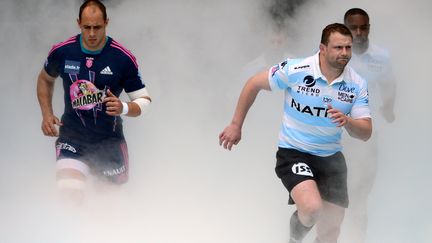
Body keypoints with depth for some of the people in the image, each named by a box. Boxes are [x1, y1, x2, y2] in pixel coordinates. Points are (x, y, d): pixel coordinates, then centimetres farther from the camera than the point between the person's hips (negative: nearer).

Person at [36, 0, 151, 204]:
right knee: (69, 194, -20)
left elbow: (144, 100, -3)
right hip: (72, 138, 0)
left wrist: (124, 108, -24)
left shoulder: (123, 58, -11)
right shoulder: (62, 52, -5)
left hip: (109, 140, 0)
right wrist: (46, 114, 5)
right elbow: (45, 79, 17)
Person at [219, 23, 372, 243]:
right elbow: (254, 84, -1)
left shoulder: (357, 84, -6)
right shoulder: (295, 70, -16)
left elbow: (365, 132, -5)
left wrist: (347, 122, -28)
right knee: (312, 208, -29)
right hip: (293, 152, -4)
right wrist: (236, 125, 3)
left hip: (331, 158, 4)